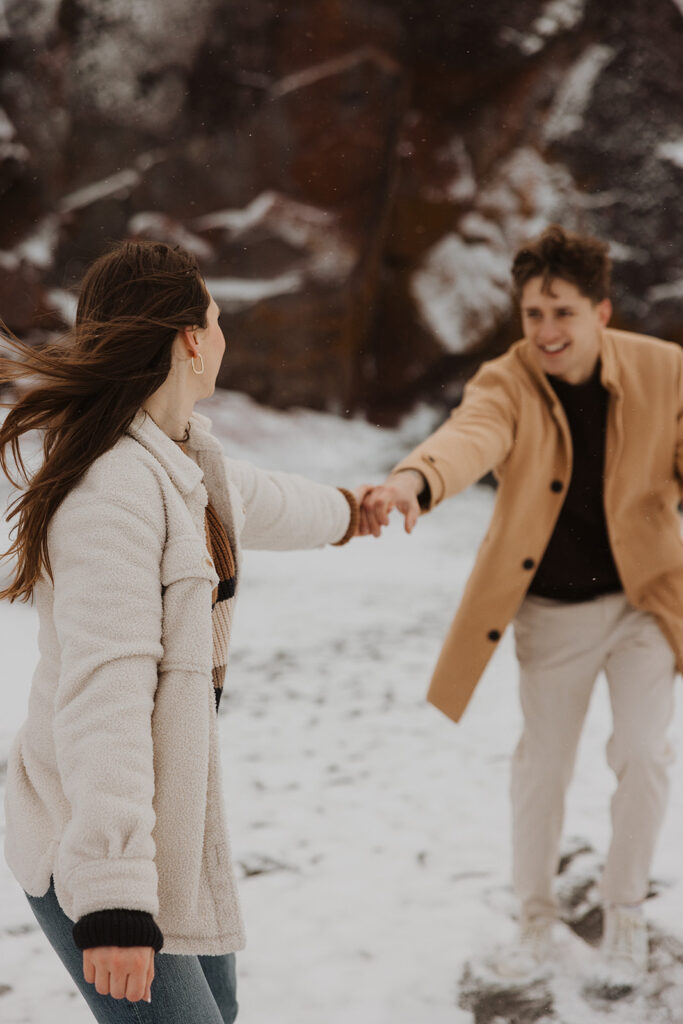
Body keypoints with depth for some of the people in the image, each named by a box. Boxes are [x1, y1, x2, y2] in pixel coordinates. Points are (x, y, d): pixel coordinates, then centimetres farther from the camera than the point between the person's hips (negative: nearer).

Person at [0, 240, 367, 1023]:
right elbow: (102, 699, -29)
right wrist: (113, 898, -32)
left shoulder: (185, 461, 8)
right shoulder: (115, 490, -24)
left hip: (174, 815, 10)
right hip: (92, 845, -10)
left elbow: (258, 503, 32)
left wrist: (345, 510, 53)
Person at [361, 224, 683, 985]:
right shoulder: (505, 385, -20)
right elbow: (470, 438, -43)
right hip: (551, 612, 0)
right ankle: (537, 920, 34)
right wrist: (413, 479, -66)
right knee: (541, 765, 12)